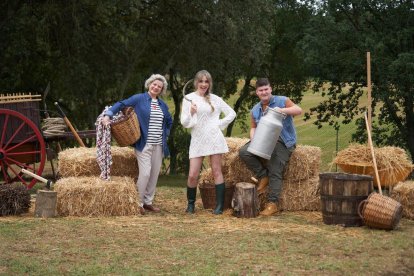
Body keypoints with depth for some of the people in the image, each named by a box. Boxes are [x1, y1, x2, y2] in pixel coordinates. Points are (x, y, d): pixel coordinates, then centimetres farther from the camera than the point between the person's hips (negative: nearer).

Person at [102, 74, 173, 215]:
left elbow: (169, 122, 28)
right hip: (144, 144, -6)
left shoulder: (163, 105, 14)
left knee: (155, 174, 6)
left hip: (159, 145, 6)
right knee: (145, 172, -14)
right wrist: (108, 115, -22)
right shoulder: (139, 99, -2)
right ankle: (138, 203, -1)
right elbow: (121, 104, -8)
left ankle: (148, 202, 16)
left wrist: (165, 134, 15)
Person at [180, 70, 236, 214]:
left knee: (216, 171, 0)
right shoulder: (189, 98, 4)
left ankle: (219, 205, 3)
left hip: (214, 138, 0)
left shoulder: (214, 99, 7)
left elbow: (232, 113, 12)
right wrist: (191, 113, -17)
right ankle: (191, 204, 15)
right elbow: (184, 123, 1)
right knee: (192, 175, -5)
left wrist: (220, 124, 2)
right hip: (197, 139, 0)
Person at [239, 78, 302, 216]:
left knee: (275, 171, -17)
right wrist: (253, 139, -3)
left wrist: (282, 110, -25)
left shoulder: (281, 101, 0)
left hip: (282, 142, -5)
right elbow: (253, 127, 19)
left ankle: (272, 203, -15)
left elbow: (298, 110, -9)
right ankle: (263, 176, -4)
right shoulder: (255, 110, 16)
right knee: (244, 152, -17)